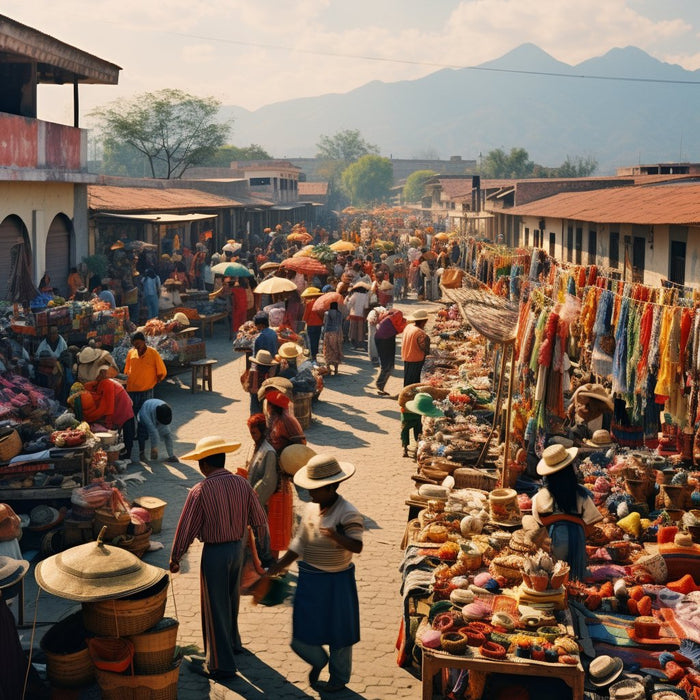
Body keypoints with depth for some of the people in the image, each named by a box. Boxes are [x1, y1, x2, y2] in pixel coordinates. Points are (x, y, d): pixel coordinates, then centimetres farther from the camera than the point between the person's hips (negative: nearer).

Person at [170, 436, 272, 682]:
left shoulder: (200, 490, -20)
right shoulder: (242, 484, -5)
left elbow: (186, 528, -13)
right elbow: (260, 521, 0)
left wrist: (175, 559, 2)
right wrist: (265, 555, 12)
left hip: (214, 552, -6)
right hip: (238, 548, 6)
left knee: (215, 608, 7)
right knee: (231, 601, 26)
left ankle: (220, 664, 15)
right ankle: (232, 643, 46)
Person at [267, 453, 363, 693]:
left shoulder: (348, 514, -19)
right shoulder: (310, 509, 2)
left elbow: (357, 546, -30)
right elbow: (299, 543, 11)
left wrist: (337, 538, -48)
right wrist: (279, 566, 8)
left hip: (336, 582, -6)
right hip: (309, 580, 6)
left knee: (338, 633, 10)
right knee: (301, 637, 8)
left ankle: (339, 678, 31)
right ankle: (318, 660, 39)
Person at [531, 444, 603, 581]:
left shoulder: (542, 495, -11)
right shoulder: (581, 494, -11)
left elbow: (537, 522, -3)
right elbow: (589, 520, -5)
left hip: (552, 538, 0)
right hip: (575, 538, 0)